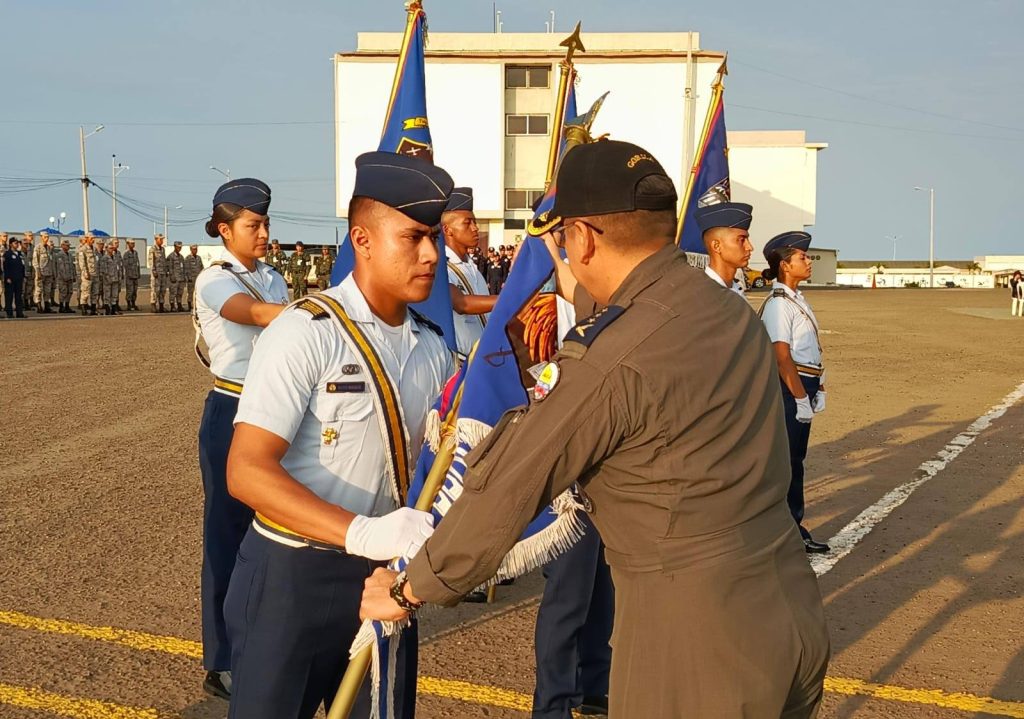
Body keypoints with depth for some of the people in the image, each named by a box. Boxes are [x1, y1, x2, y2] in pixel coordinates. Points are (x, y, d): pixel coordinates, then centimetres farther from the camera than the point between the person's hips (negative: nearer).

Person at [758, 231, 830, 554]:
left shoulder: (798, 300, 14)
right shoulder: (778, 305, -15)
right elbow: (783, 358, -20)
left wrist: (817, 389, 14)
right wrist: (800, 398, -20)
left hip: (804, 386, 10)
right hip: (789, 387, -10)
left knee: (796, 458, 15)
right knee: (788, 461, -2)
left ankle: (794, 528, 24)